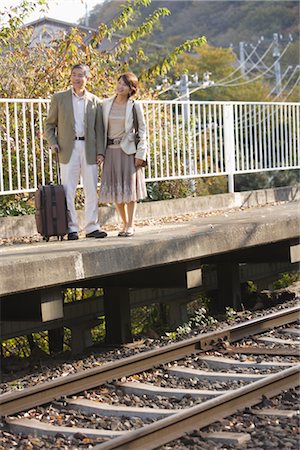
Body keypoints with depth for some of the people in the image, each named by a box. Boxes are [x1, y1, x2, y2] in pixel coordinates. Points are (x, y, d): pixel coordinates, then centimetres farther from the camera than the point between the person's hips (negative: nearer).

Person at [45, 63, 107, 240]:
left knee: (92, 191, 3)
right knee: (68, 191, -2)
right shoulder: (59, 98, 7)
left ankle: (92, 227, 11)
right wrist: (52, 142, -6)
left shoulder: (95, 101, 10)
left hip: (89, 149, 1)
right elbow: (50, 124, 10)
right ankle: (71, 228, 3)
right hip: (68, 150, -1)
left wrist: (100, 152, 0)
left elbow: (99, 129, 9)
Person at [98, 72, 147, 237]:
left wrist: (140, 154, -8)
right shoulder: (106, 104, 6)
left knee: (129, 187, -2)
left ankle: (130, 225, 3)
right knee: (115, 188, 6)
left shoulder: (135, 105, -2)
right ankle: (125, 223, 19)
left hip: (128, 150, -3)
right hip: (111, 150, 3)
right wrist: (100, 152, 2)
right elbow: (102, 129, 8)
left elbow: (142, 129, -1)